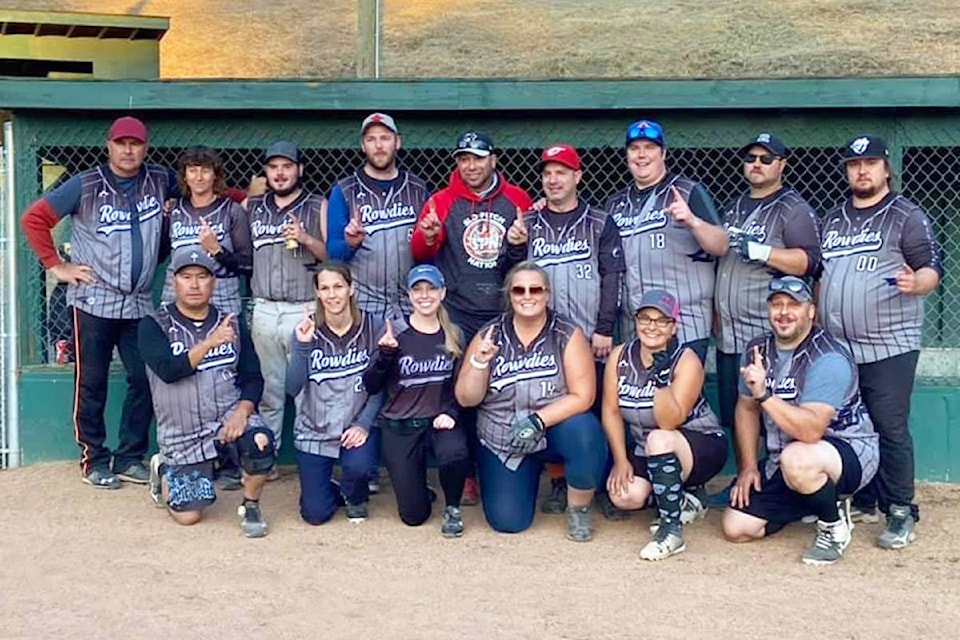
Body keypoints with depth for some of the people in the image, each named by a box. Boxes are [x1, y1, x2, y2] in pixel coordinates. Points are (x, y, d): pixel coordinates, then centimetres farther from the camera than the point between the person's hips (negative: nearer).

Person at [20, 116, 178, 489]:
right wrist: (56, 266, -6)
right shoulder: (85, 186, -5)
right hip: (93, 302, -3)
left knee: (145, 380, 4)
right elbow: (34, 219, -3)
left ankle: (130, 458, 17)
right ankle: (94, 460, 16)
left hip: (139, 304, 4)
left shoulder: (160, 181, 5)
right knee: (91, 384, 4)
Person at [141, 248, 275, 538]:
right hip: (182, 434, -1)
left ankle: (250, 507, -3)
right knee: (187, 515, -3)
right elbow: (168, 370, -20)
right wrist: (210, 343, -31)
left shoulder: (232, 323, 5)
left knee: (260, 442, -31)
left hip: (230, 417, 1)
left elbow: (253, 377, 4)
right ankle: (164, 470, 30)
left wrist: (242, 411, -15)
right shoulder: (154, 326, -3)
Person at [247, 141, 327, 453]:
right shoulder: (252, 207, 14)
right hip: (264, 309, 3)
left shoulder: (318, 207, 4)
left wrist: (307, 239, -13)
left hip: (304, 309, -3)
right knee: (267, 390, 8)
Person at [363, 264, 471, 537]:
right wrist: (385, 354, -23)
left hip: (439, 421, 1)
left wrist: (450, 412, -12)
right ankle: (416, 482, 32)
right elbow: (371, 386, -8)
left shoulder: (453, 335, 3)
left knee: (455, 453, -35)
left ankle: (452, 509, -3)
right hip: (400, 425, -1)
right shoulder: (396, 334, -5)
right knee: (414, 514, -5)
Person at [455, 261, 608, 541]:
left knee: (585, 433, -35)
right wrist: (479, 363, -21)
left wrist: (537, 420, -26)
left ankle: (578, 510, -6)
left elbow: (582, 397, -14)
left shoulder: (568, 335, -9)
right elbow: (466, 399, -4)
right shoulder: (488, 336, -3)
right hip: (501, 439, 2)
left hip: (555, 428, -2)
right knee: (507, 521, -11)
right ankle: (532, 471, 25)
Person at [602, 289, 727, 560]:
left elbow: (670, 422, -28)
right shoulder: (620, 357, -5)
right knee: (624, 495, -20)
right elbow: (611, 411, -4)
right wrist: (620, 460, -11)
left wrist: (662, 380, -41)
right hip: (648, 451, 6)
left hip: (702, 446, -5)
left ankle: (671, 530, -24)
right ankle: (681, 502, 13)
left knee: (658, 440, -37)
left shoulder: (686, 361, -19)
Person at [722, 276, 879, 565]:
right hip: (782, 459, 7)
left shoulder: (828, 359, -23)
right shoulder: (757, 350, 1)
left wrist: (764, 395, -41)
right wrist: (748, 466, 6)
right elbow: (746, 409, 13)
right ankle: (813, 502, 19)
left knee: (796, 460, -41)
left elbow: (811, 431, -34)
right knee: (737, 527, -2)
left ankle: (834, 523, -10)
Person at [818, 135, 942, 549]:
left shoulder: (907, 216, 0)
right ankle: (862, 502, 23)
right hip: (836, 348, 6)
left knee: (890, 429, -6)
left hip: (889, 347, -6)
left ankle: (900, 514, 2)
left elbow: (932, 270, -6)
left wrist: (915, 283, -27)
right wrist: (815, 323, 14)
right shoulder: (832, 219, 17)